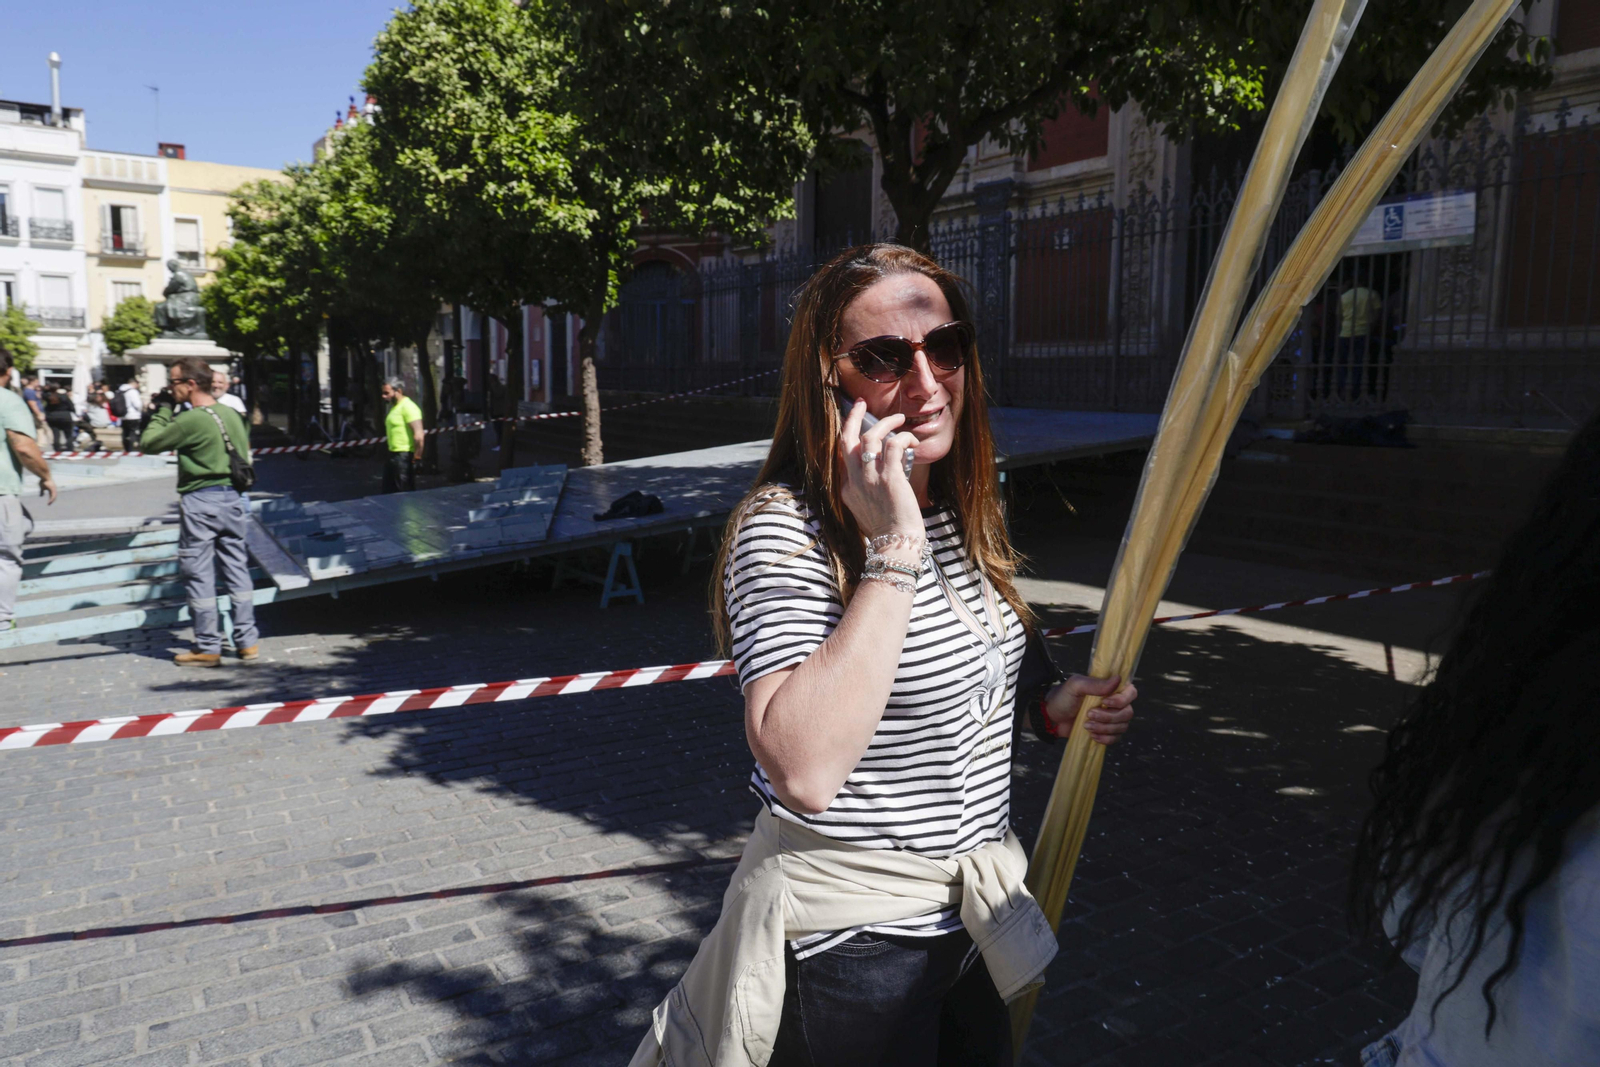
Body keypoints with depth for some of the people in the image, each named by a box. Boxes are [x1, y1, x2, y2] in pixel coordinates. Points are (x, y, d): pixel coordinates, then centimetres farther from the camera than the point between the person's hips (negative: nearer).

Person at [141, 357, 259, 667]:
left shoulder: (191, 420, -16)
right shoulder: (232, 414, 7)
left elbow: (150, 442, -7)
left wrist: (164, 410, 3)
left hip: (200, 501, -7)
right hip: (233, 498, 7)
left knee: (199, 575, 2)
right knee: (237, 569, 11)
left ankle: (208, 648, 6)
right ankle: (247, 641, 15)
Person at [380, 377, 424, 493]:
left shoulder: (408, 407, -16)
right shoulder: (394, 407, 16)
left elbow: (418, 435, -24)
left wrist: (417, 457, -22)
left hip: (404, 457, -10)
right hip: (393, 455, 10)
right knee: (388, 492, 13)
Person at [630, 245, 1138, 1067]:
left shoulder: (966, 513, 2)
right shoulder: (787, 530, -23)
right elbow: (804, 774, -36)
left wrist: (1051, 702, 0)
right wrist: (893, 551, -35)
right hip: (851, 948, -7)